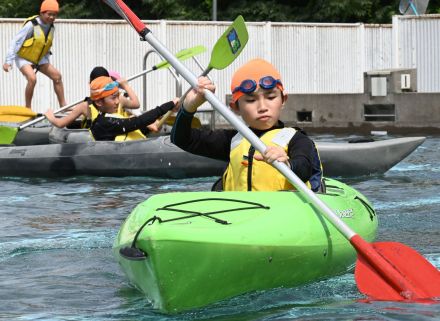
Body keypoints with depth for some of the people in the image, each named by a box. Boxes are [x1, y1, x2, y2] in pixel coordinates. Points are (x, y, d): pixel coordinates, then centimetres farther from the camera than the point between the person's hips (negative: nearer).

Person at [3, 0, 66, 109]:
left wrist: (46, 61, 18)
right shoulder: (32, 25, -26)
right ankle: (28, 108, -15)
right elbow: (16, 42, -24)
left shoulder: (51, 27, -3)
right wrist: (8, 61, -27)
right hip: (23, 58, -7)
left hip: (39, 59, 7)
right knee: (32, 78, -29)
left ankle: (63, 105, 3)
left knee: (57, 76, -4)